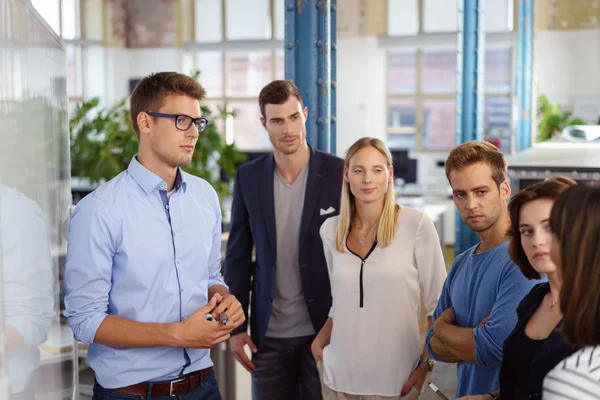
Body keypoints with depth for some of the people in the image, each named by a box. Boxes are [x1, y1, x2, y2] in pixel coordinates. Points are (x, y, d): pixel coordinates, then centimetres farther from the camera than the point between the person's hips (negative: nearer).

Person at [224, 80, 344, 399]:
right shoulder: (248, 177, 1)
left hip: (324, 327, -2)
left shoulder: (338, 173, -7)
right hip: (268, 332, 2)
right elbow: (238, 256, 5)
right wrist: (235, 326, 2)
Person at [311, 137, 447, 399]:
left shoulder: (416, 225, -8)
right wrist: (320, 340, 3)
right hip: (339, 375, 4)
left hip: (394, 378, -3)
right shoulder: (330, 230, 3)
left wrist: (426, 363, -11)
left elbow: (439, 305, -5)